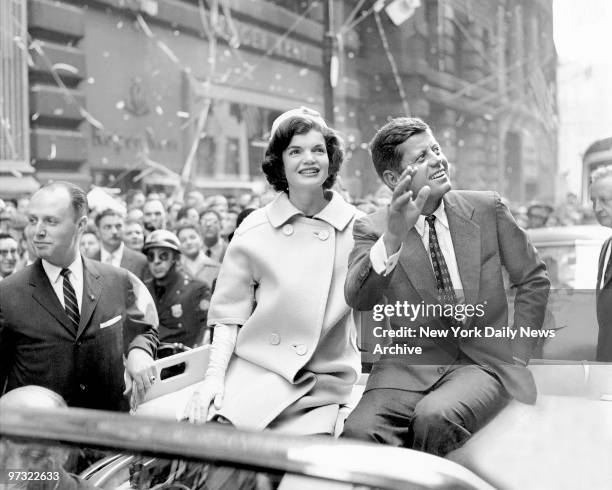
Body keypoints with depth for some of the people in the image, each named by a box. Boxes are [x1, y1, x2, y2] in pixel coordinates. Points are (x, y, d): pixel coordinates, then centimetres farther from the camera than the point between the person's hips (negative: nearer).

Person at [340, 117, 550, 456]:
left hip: (483, 363, 1)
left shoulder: (487, 208, 5)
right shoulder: (372, 229, 1)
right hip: (410, 365, 0)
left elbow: (533, 279, 14)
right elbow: (358, 299, -17)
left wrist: (518, 353, 7)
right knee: (359, 431, -29)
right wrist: (393, 237, -32)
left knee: (435, 417, -32)